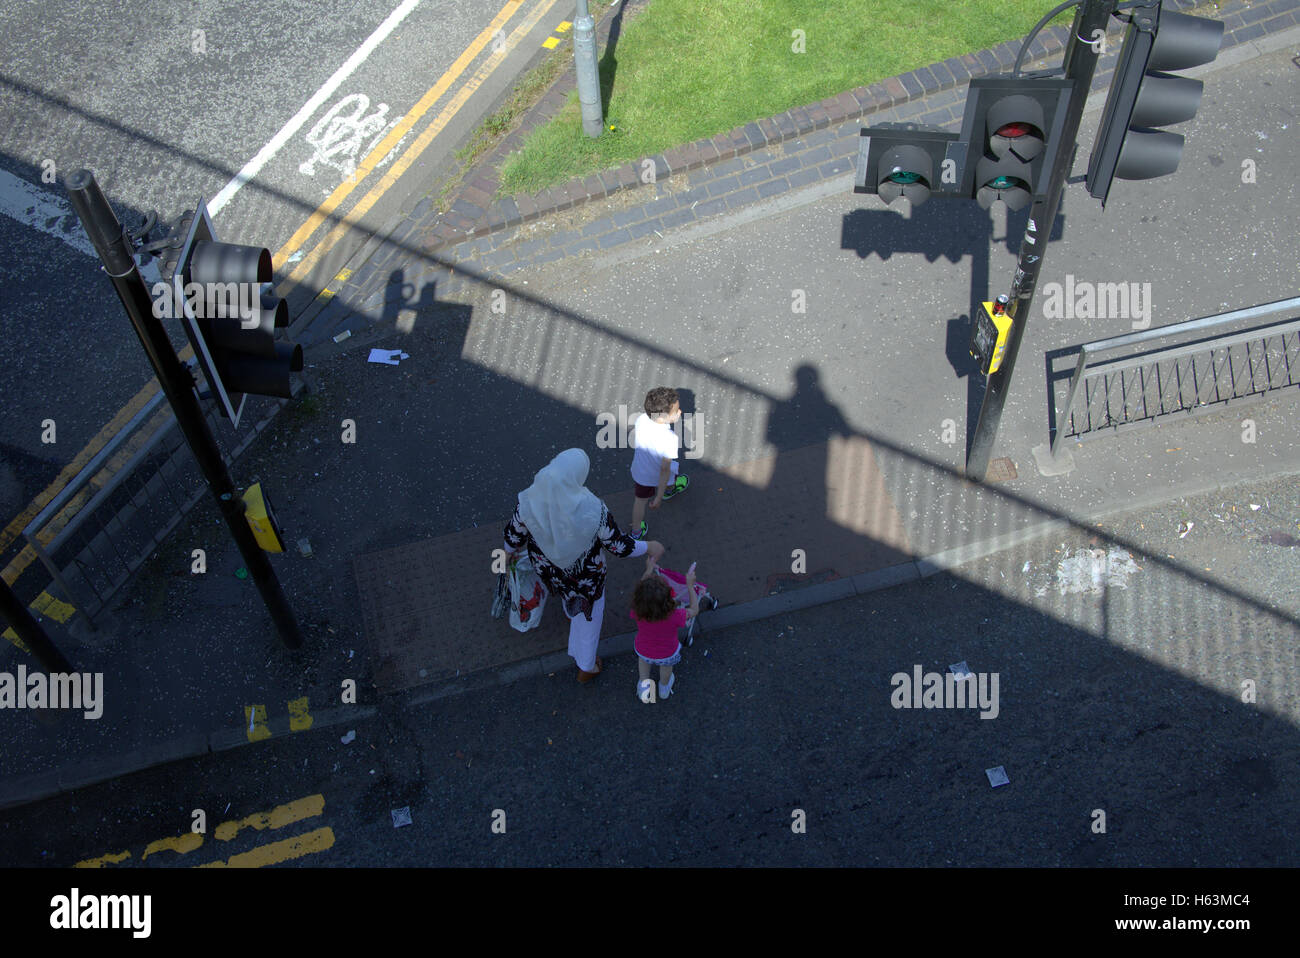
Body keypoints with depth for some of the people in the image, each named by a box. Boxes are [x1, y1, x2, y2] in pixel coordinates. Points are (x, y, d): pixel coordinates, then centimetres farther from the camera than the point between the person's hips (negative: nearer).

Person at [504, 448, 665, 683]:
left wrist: (511, 549, 12)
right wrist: (648, 548, -4)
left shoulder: (529, 502, -33)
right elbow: (620, 545, -24)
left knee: (566, 584, 41)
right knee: (589, 613, 28)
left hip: (545, 564, 3)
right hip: (584, 571, -3)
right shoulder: (592, 511, -41)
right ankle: (585, 668, 51)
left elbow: (514, 531, -12)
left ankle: (571, 613, 75)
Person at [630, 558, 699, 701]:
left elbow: (639, 592, -13)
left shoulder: (638, 613, -36)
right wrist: (690, 585, -14)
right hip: (667, 655, -1)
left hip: (643, 652, 1)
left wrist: (649, 570, -4)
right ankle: (664, 687, 62)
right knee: (667, 662, 35)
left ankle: (644, 685, 50)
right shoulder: (674, 616, -41)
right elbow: (694, 611, -20)